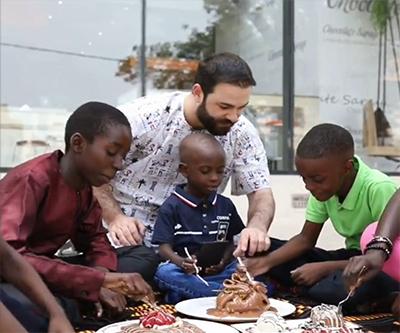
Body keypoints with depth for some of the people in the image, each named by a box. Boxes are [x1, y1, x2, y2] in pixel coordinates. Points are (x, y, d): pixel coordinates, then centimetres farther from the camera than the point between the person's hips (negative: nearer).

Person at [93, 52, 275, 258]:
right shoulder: (142, 117, -17)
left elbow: (261, 193, -7)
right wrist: (114, 217, -24)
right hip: (130, 237, -3)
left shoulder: (242, 133, -8)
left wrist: (257, 226, -31)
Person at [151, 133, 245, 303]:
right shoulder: (172, 206, 0)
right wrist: (181, 262, -27)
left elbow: (229, 241, 14)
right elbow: (164, 247, -5)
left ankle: (184, 293, -26)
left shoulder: (225, 205, 12)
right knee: (164, 272, -35)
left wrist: (223, 261, -9)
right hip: (185, 272, -4)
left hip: (217, 272, 4)